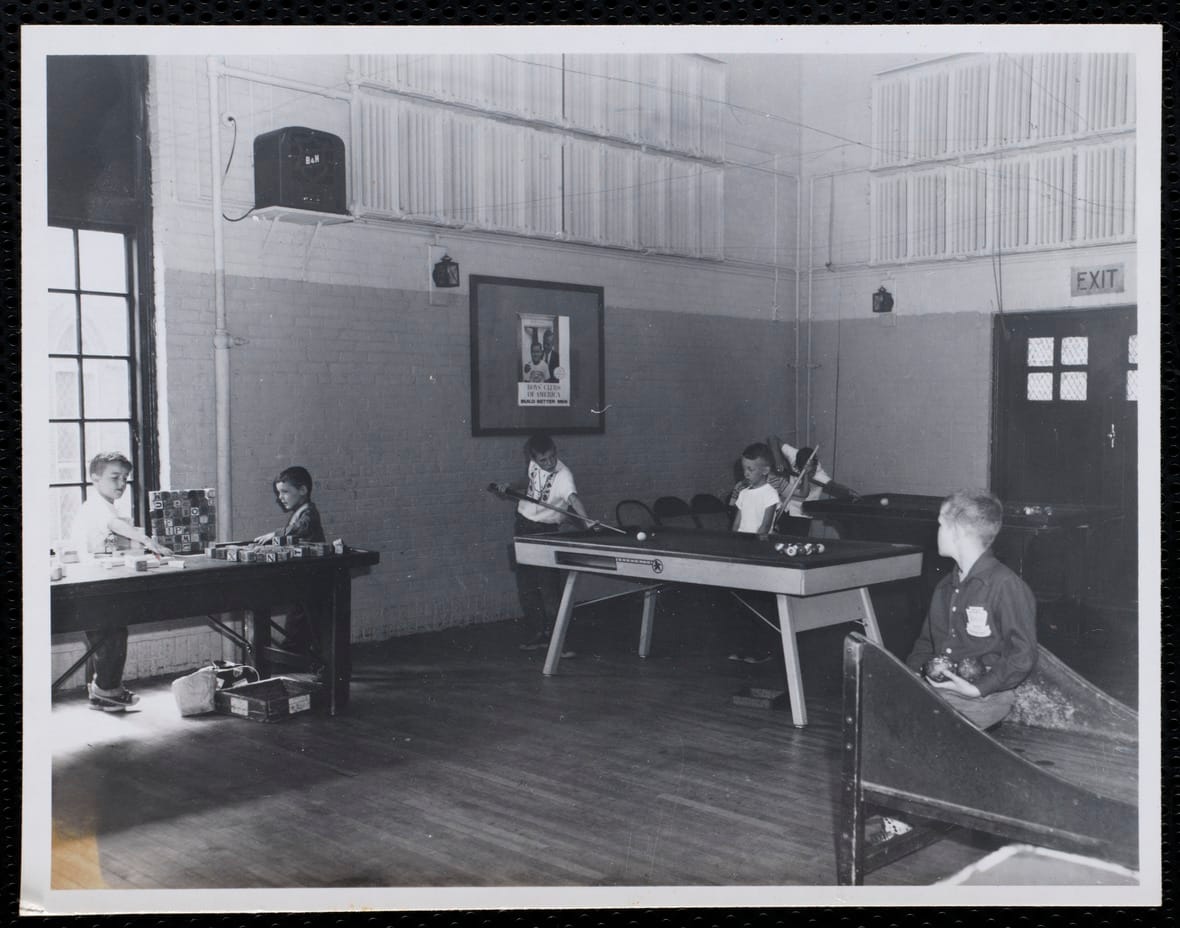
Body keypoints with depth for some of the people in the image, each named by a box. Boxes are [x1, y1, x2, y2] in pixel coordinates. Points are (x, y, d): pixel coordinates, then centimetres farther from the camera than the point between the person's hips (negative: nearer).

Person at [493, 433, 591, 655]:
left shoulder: (563, 476, -23)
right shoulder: (534, 465, -2)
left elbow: (573, 499, -42)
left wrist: (587, 519, -61)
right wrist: (510, 487, 3)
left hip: (545, 532, -6)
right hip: (523, 526, 7)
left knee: (549, 587, -12)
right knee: (526, 587, 9)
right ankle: (538, 634, 19)